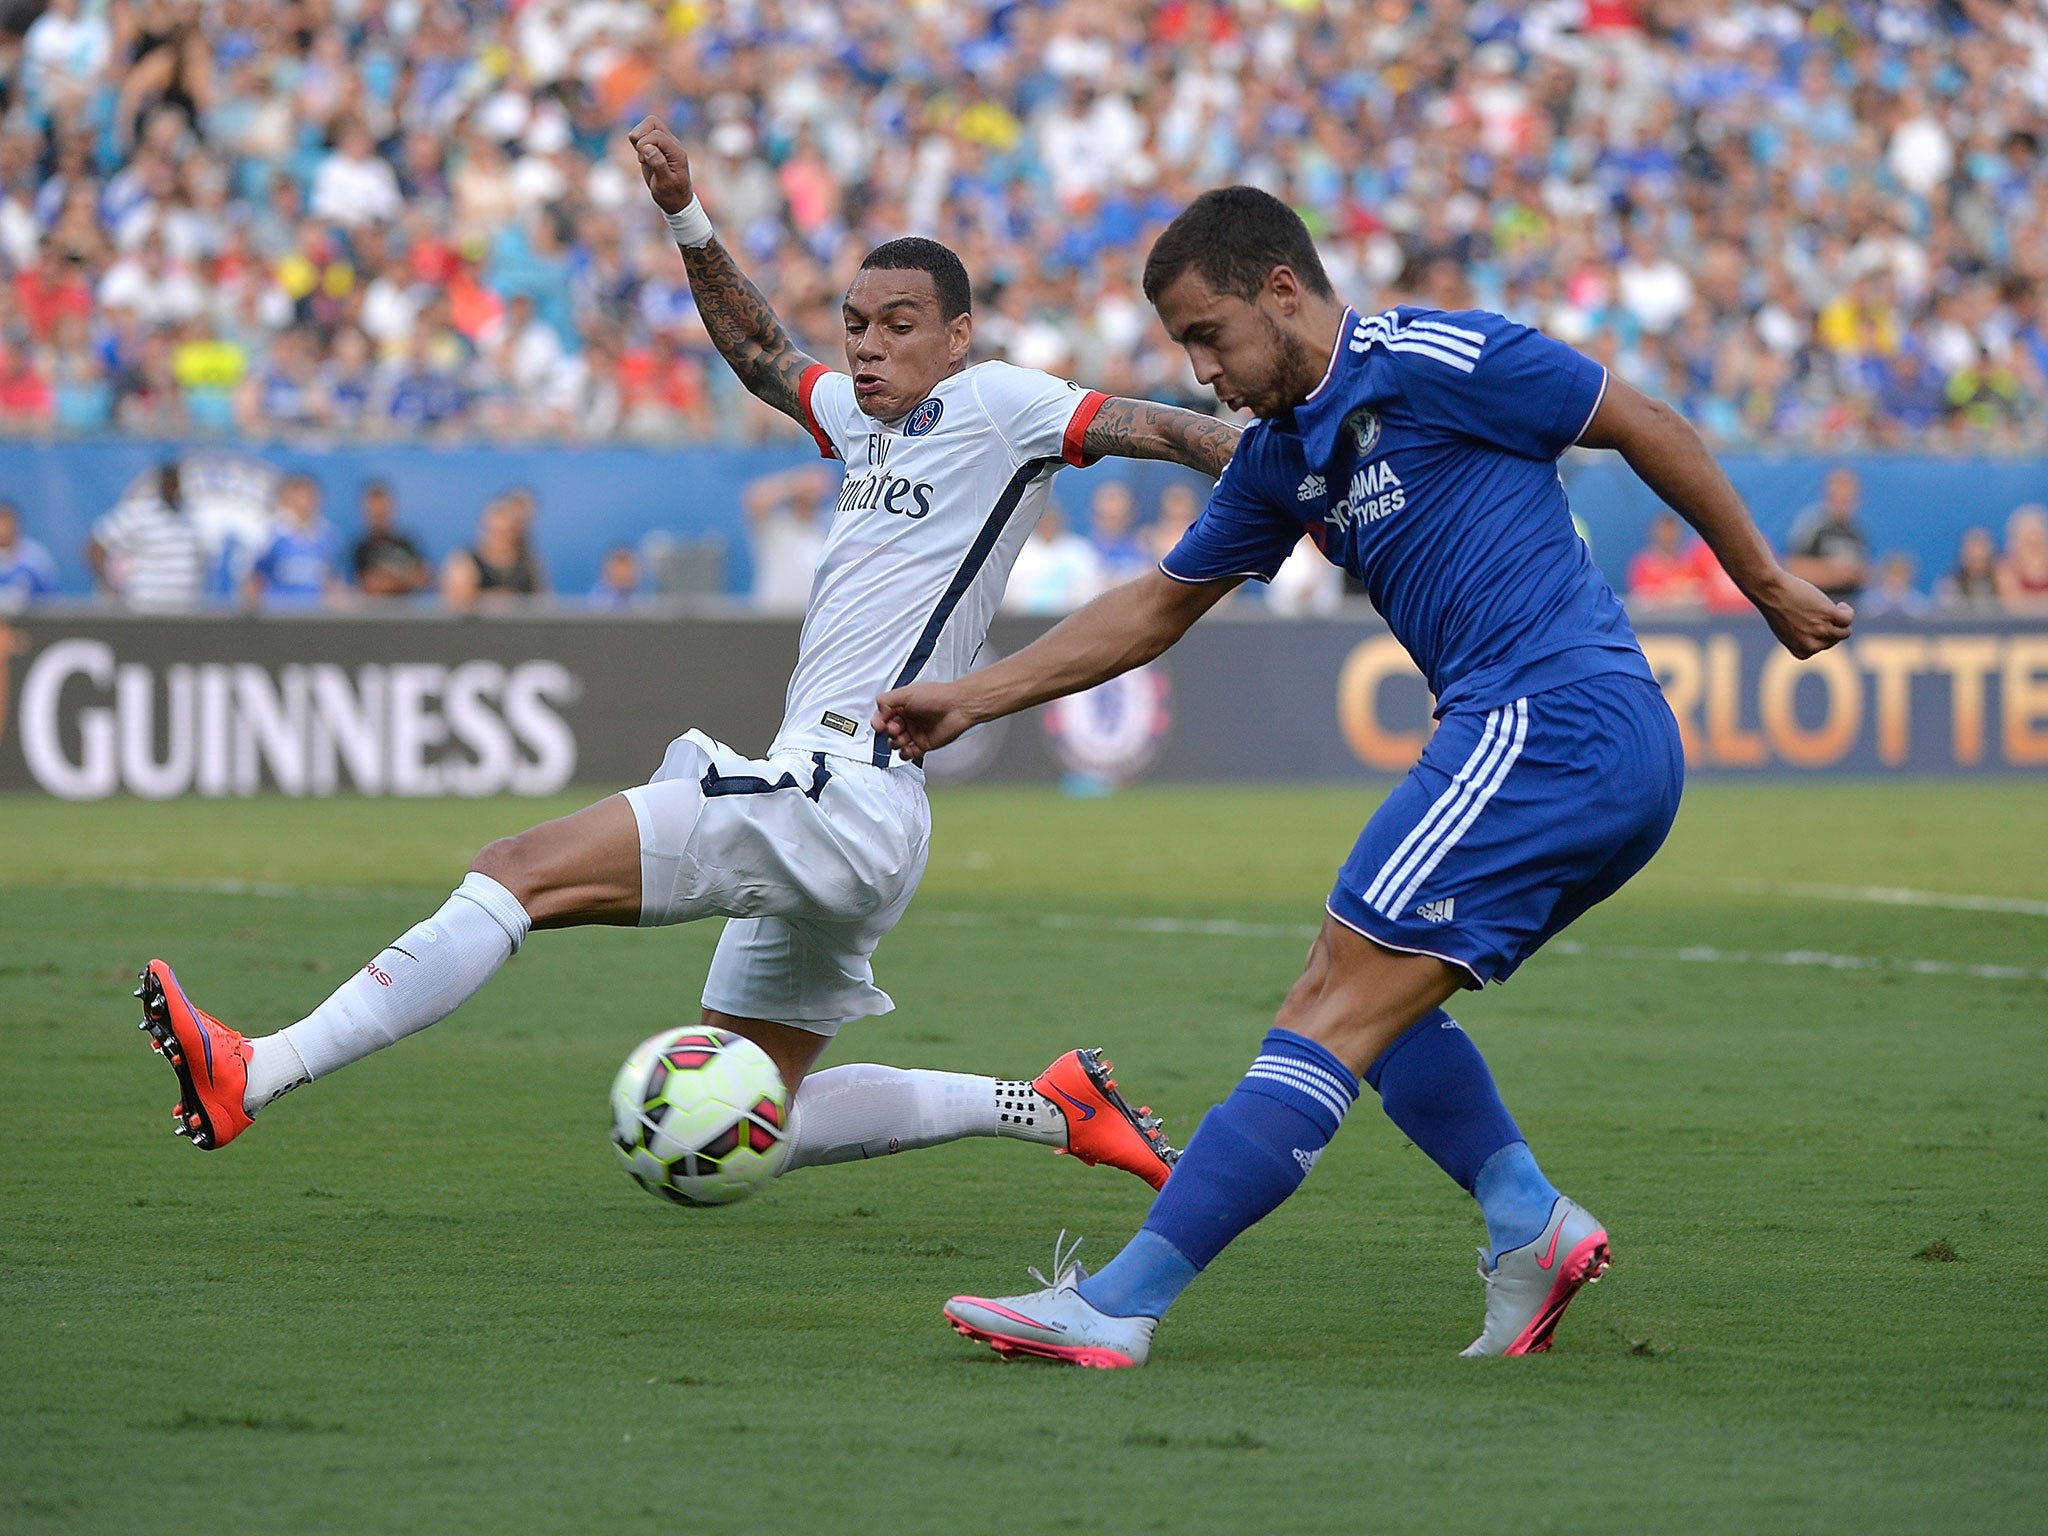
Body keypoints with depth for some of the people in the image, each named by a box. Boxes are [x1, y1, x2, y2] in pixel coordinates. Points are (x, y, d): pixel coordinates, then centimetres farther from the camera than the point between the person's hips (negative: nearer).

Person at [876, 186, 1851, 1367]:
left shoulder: (1434, 361, -7)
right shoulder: (1282, 453, 18)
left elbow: (1648, 427, 0)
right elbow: (1157, 608, 27)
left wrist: (1768, 585, 7)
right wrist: (970, 699, 22)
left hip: (1548, 725, -9)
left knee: (1339, 1011, -11)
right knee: (1351, 998, 16)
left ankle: (1120, 1305, -14)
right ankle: (1532, 1223, 4)